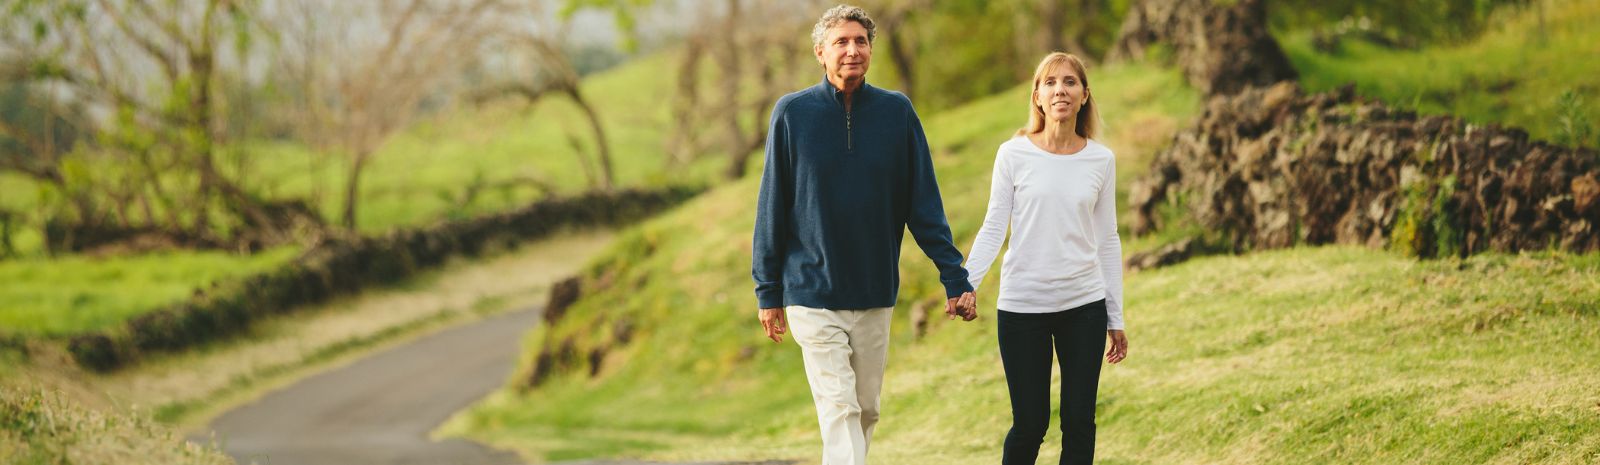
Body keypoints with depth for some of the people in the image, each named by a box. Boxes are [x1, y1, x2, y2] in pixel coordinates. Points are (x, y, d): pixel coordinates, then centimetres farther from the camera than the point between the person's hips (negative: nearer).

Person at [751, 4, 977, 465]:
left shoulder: (897, 111, 0)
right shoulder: (792, 113, -3)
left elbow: (925, 204, 2)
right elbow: (772, 207, 1)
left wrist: (954, 277, -5)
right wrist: (768, 292, 1)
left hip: (875, 294, 3)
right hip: (813, 295, -3)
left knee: (866, 411, 11)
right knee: (839, 411, -11)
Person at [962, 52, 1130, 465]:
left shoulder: (1101, 160, 4)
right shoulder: (1014, 155, -2)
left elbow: (1107, 241, 9)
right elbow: (993, 229, -1)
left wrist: (1116, 319, 10)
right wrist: (965, 284, -17)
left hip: (1084, 306, 2)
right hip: (1022, 307, -2)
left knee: (1079, 423, 1)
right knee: (1029, 425, 0)